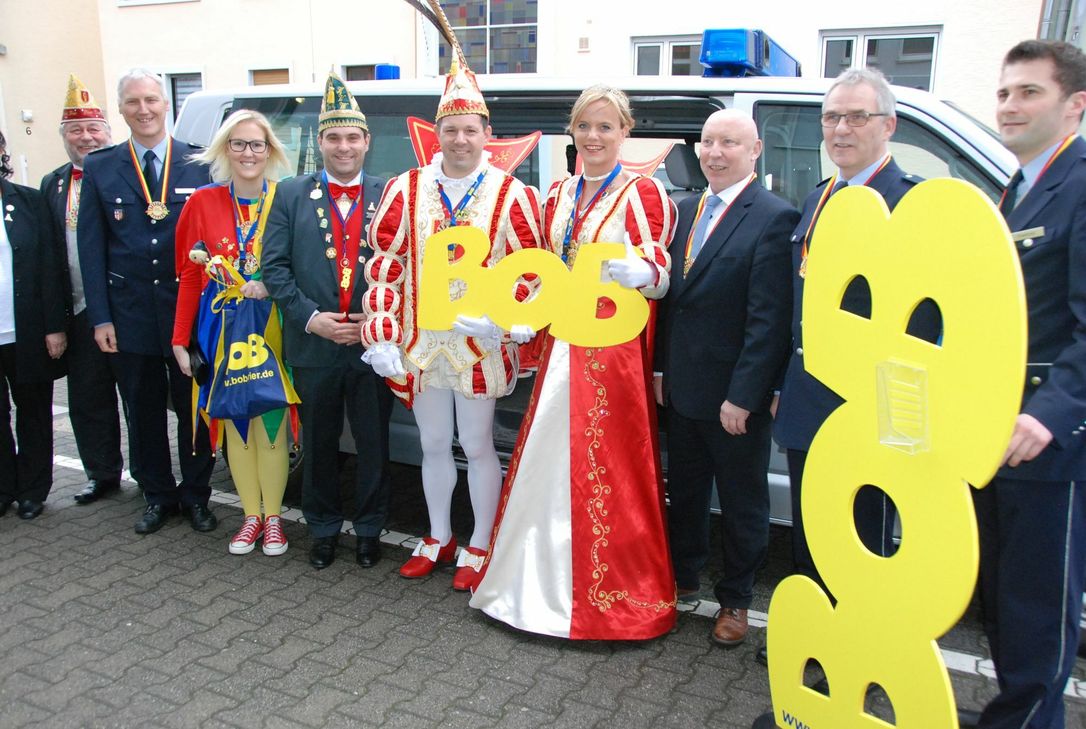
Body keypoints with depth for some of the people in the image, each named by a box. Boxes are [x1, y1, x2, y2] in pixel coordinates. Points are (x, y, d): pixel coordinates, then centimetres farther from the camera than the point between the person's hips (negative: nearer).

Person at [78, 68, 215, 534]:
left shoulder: (200, 164, 0)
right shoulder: (99, 169, 4)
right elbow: (91, 247, 3)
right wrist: (99, 317, -3)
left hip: (190, 310, -1)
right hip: (129, 314, 2)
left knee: (194, 408, 9)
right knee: (143, 412, 11)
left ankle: (195, 495, 25)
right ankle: (157, 496, 27)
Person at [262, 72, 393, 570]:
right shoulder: (291, 195, 4)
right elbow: (275, 266, -2)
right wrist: (310, 318, -13)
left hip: (374, 343, 0)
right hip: (313, 346, 1)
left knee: (374, 443, 10)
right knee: (318, 444, 14)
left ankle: (369, 528, 28)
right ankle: (322, 528, 31)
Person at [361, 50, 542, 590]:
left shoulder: (511, 196, -4)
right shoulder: (407, 191, 1)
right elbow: (385, 264, 0)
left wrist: (509, 323, -19)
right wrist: (382, 338, -7)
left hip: (481, 345, -3)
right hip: (420, 344, 3)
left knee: (477, 447, 8)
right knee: (433, 446, 16)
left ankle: (478, 547, 26)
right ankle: (438, 538, 35)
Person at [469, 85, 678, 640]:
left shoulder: (642, 194, -5)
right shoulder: (559, 194, 13)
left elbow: (660, 275, -8)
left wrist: (637, 272, -31)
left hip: (613, 349, -6)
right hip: (561, 344, 6)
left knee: (606, 466, 1)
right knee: (547, 461, 10)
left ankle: (611, 590, 18)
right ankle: (540, 577, 27)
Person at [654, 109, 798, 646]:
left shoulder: (774, 218, -14)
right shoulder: (687, 210, 9)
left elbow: (769, 319, -18)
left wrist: (743, 395, -19)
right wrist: (661, 369, 8)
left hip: (734, 395, -6)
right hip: (681, 387, 7)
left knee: (742, 502, 12)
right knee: (683, 490, 20)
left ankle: (735, 601, 29)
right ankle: (682, 577, 40)